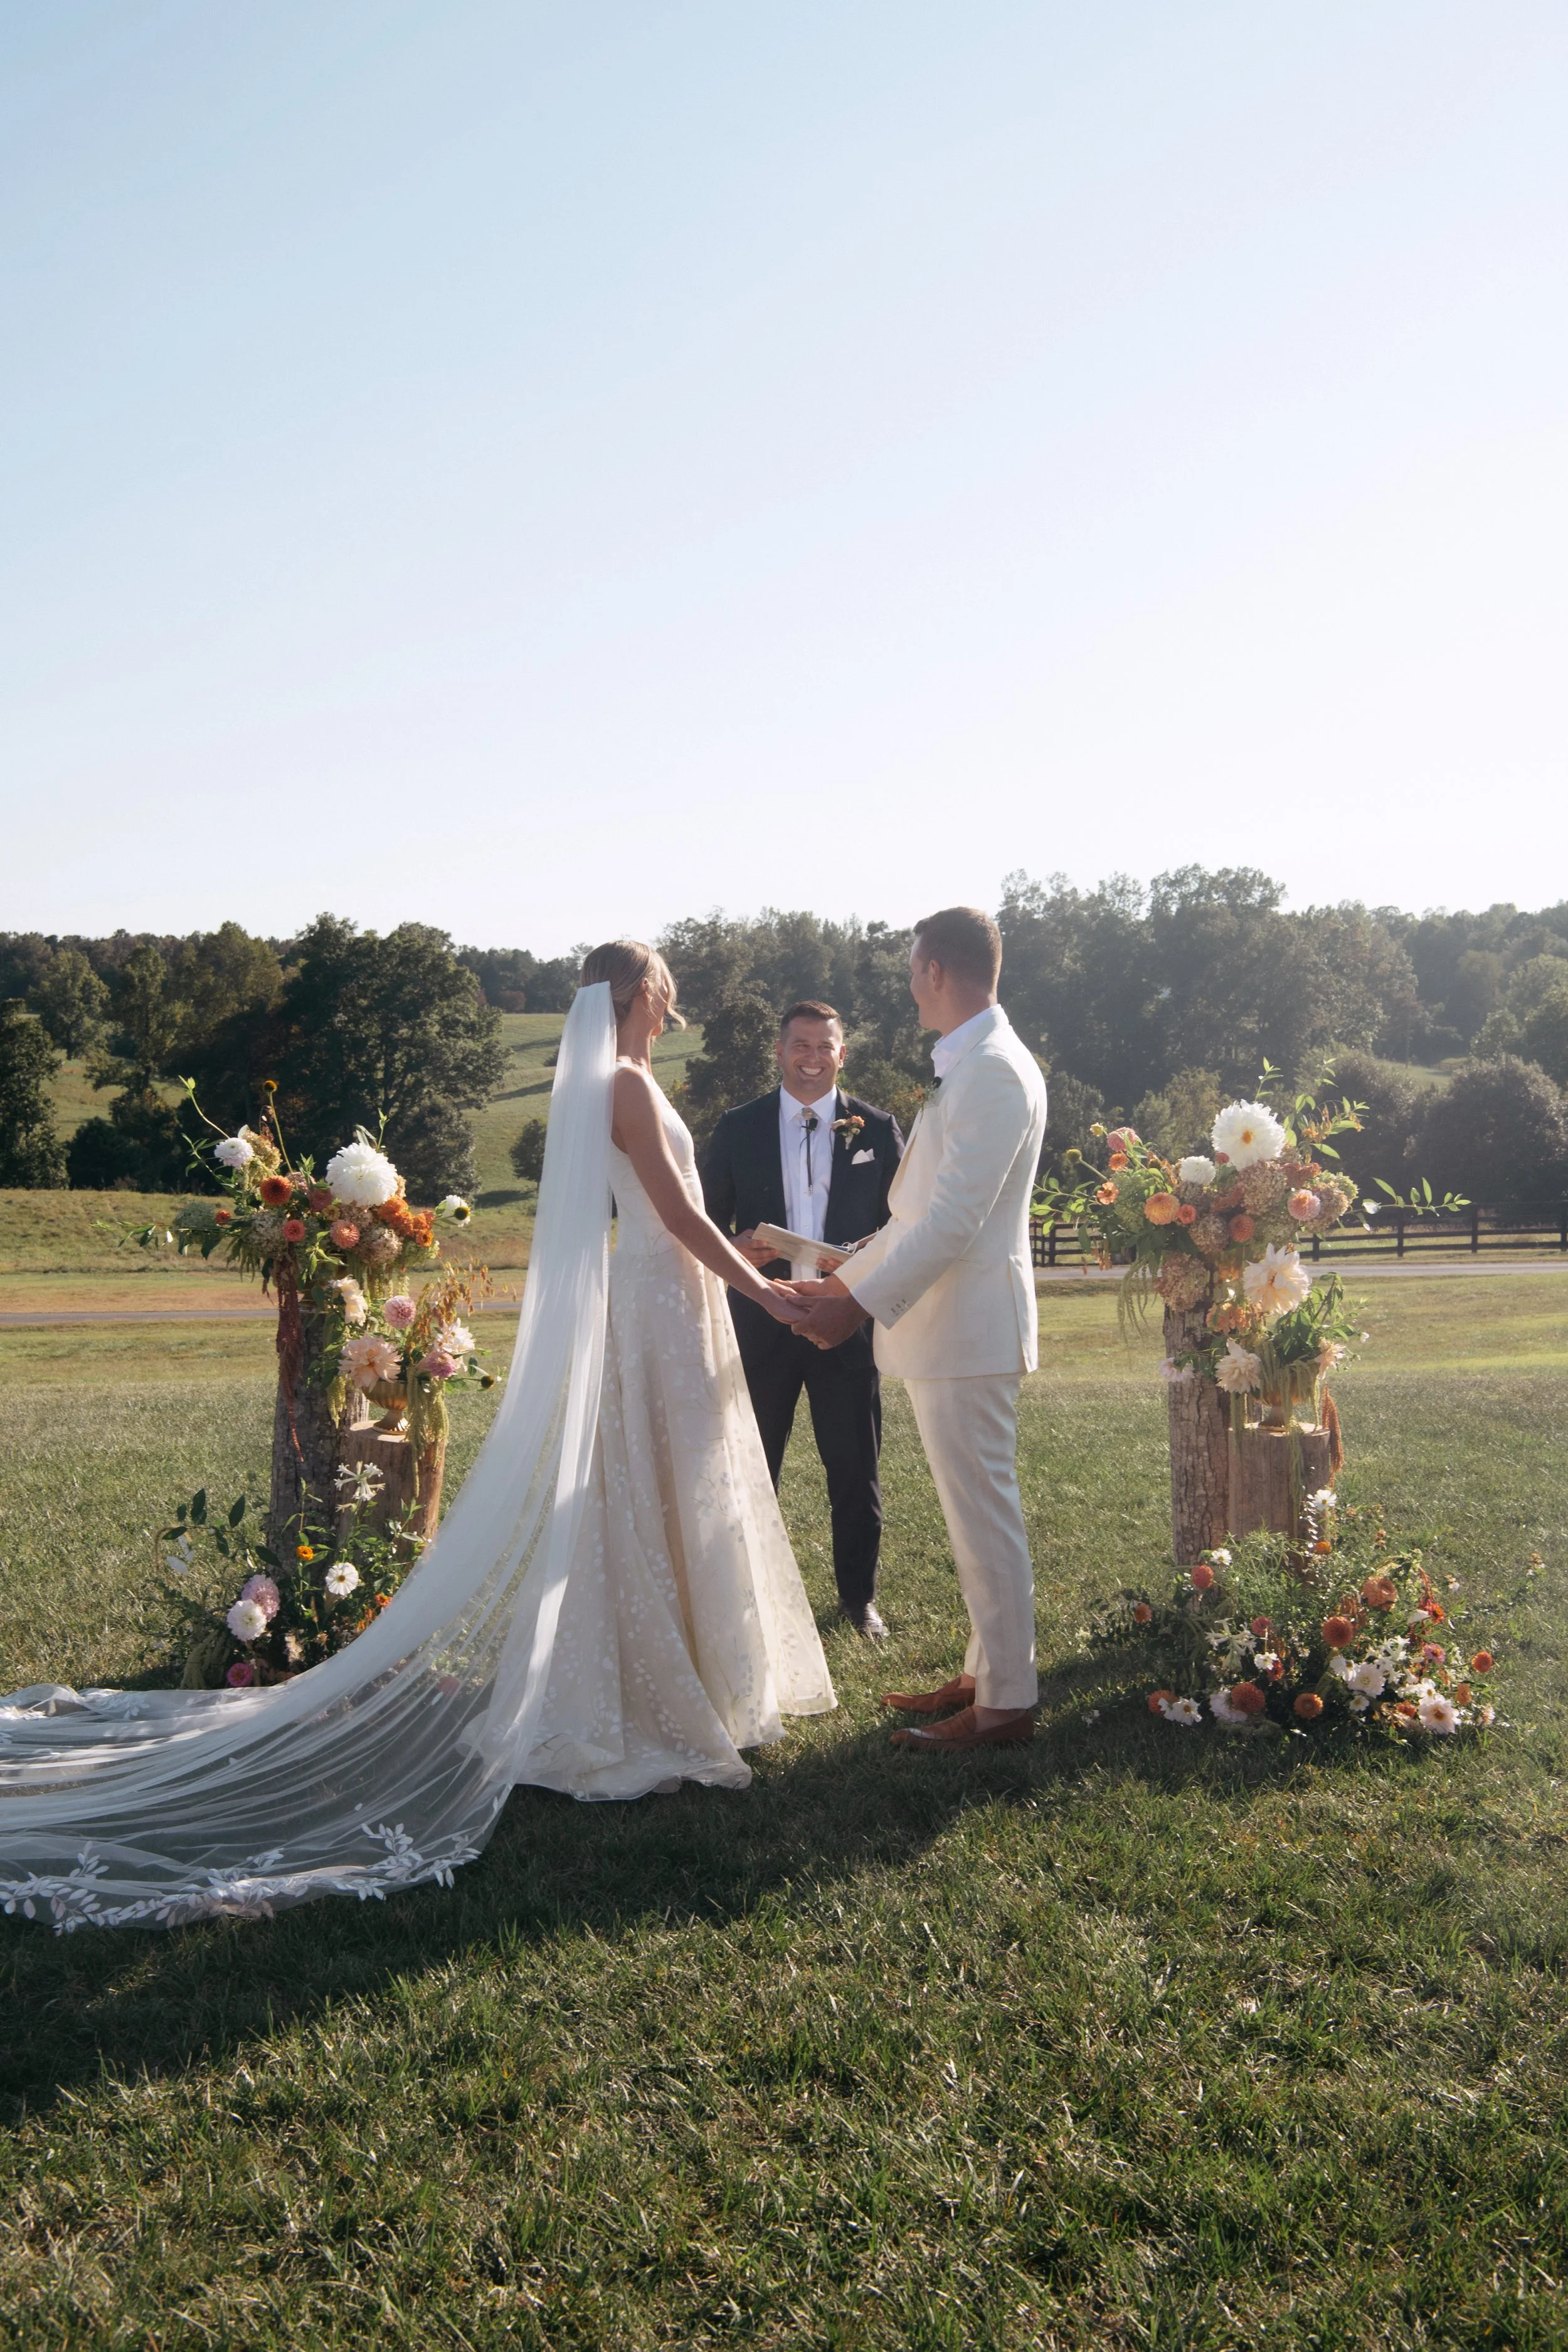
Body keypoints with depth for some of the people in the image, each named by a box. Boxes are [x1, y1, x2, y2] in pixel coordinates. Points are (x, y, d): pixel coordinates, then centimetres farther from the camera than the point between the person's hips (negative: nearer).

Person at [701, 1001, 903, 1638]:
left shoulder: (877, 1128, 3)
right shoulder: (739, 1127, 3)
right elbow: (707, 1220, 7)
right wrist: (733, 1249, -15)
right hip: (762, 1321, 0)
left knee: (855, 1471, 8)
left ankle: (858, 1596, 25)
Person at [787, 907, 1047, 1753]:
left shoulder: (994, 1071, -16)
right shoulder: (968, 1066, 16)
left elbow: (954, 1219, -22)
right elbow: (922, 1210, 20)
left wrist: (862, 1302, -21)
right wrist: (844, 1279, 20)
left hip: (967, 1329, -10)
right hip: (942, 1326, 10)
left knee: (983, 1514, -3)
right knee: (974, 1513, 16)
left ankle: (1006, 1703, 6)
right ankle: (984, 1673, 26)